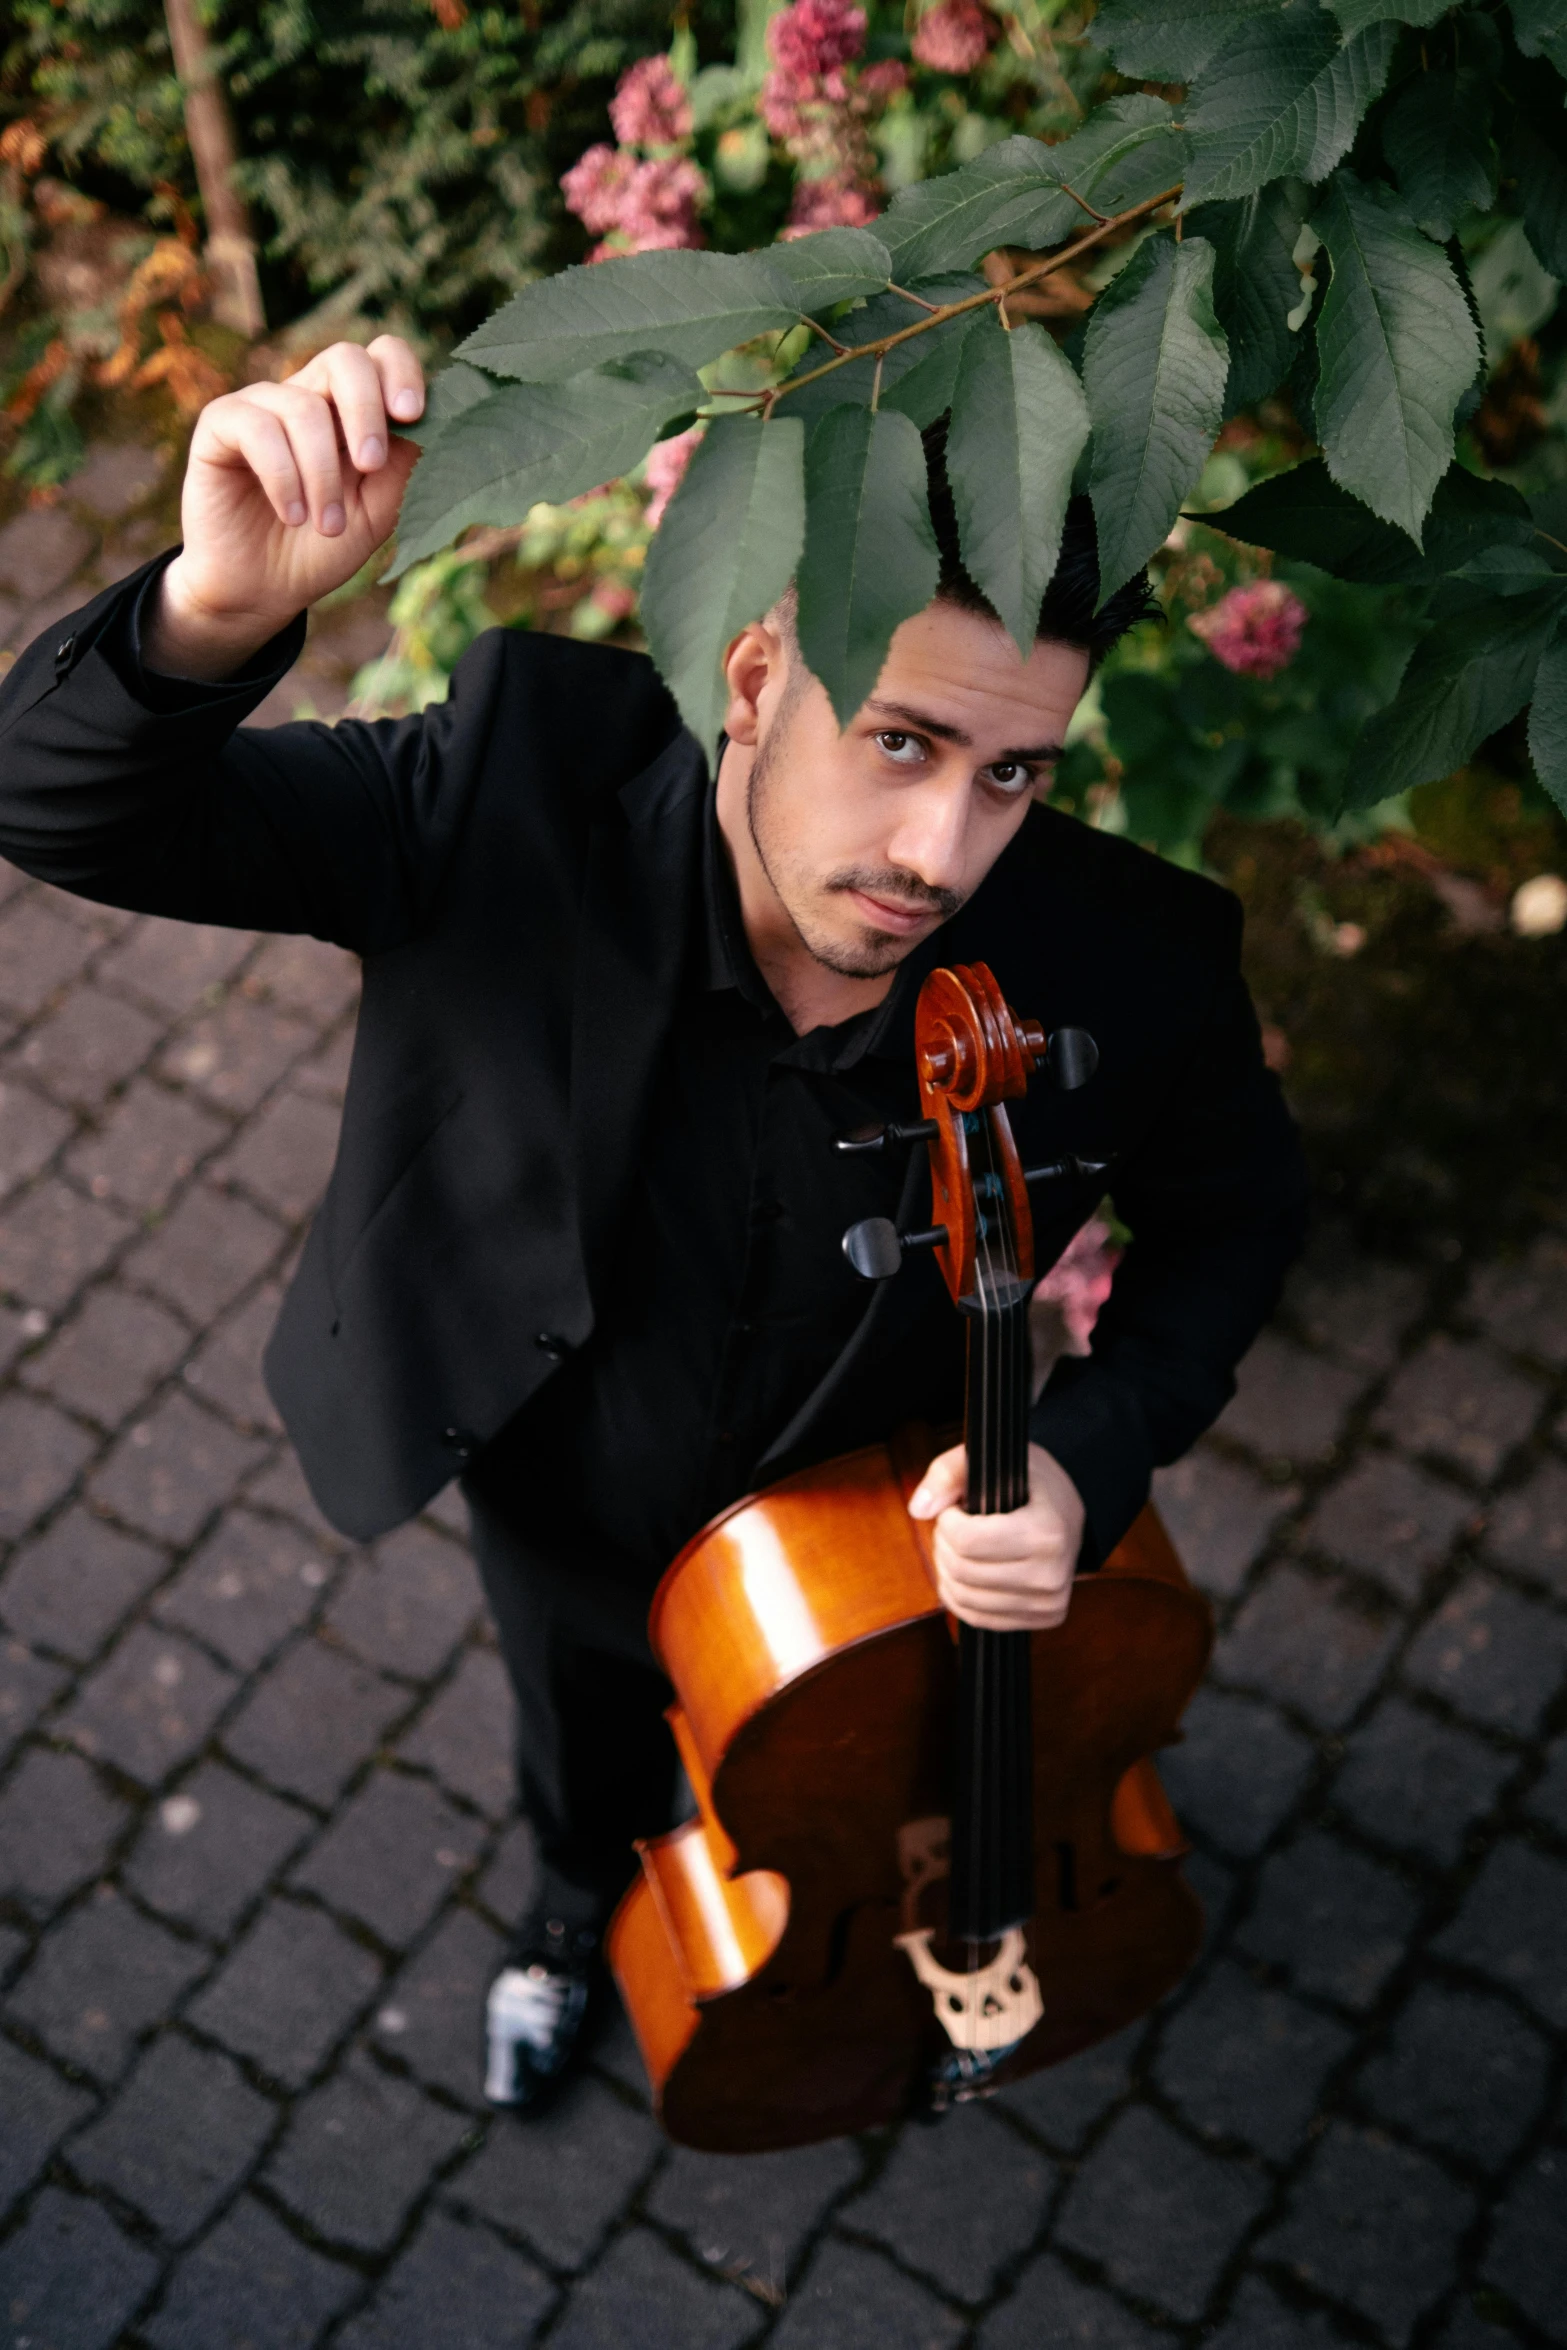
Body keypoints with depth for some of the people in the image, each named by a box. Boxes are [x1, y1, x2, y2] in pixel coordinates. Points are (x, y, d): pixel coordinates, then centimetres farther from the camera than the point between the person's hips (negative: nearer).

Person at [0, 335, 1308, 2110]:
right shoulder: (528, 782, -36)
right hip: (561, 1510, 1)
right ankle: (581, 1902, 74)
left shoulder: (1125, 970, -34)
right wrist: (214, 614, -58)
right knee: (583, 1748, 36)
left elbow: (1229, 1213, -13)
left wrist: (1089, 1452, -31)